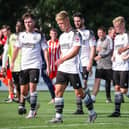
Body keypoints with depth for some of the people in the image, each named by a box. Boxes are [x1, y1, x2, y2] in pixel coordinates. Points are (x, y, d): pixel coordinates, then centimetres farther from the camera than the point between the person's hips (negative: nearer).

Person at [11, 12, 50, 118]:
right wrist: (12, 62, 3)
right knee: (23, 89, 7)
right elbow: (16, 49, 14)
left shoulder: (39, 36, 0)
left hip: (35, 65, -3)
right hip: (24, 65, 3)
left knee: (32, 87, -15)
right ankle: (22, 105, 33)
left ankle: (33, 110, -13)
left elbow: (45, 51, 0)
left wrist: (48, 66, -5)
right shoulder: (21, 35, 9)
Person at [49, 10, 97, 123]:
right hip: (62, 69, 7)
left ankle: (92, 112, 18)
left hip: (73, 69, -7)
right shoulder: (62, 36, 16)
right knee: (58, 90, -5)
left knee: (79, 93, 0)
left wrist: (63, 59, -25)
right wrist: (60, 61, 16)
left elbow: (75, 50, -19)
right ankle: (58, 116, -4)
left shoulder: (75, 34, -8)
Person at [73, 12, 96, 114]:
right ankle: (79, 108, 6)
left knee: (83, 85, -13)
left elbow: (93, 48, -4)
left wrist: (90, 63, -13)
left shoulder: (89, 33, 1)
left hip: (85, 63, -5)